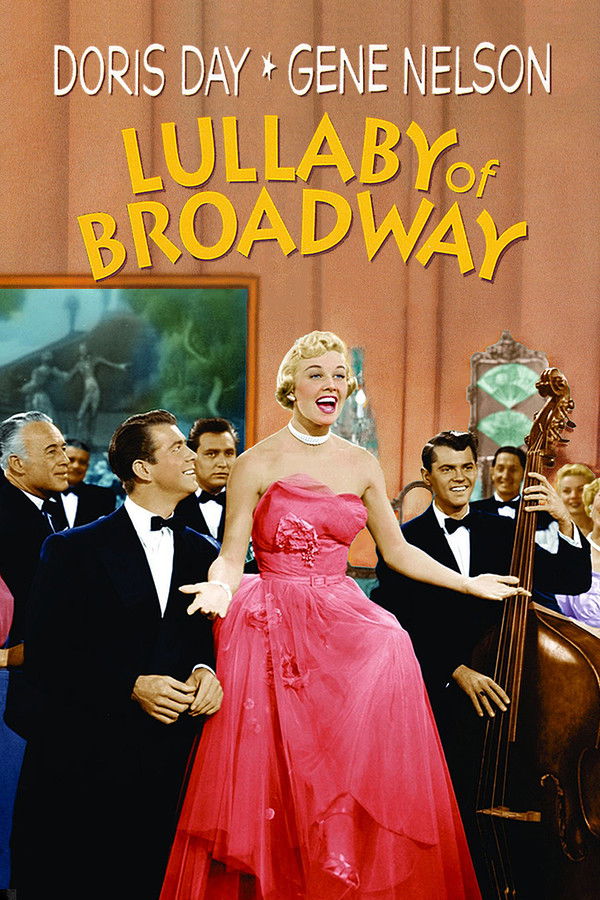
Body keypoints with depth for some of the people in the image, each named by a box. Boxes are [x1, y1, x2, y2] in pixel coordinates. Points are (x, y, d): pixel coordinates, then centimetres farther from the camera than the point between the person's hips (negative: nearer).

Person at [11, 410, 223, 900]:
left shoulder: (204, 554, 14)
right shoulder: (73, 550, 0)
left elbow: (212, 635, 14)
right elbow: (43, 659, -5)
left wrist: (207, 670, -10)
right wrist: (131, 687, -16)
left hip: (173, 764, 3)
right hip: (83, 768, -3)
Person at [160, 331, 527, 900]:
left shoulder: (361, 465, 10)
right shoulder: (257, 464, -1)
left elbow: (397, 550, 16)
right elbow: (231, 556, -2)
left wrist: (468, 584, 13)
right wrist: (221, 587, -23)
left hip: (343, 621, 3)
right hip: (275, 628, -3)